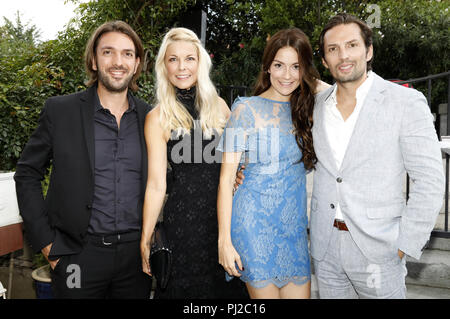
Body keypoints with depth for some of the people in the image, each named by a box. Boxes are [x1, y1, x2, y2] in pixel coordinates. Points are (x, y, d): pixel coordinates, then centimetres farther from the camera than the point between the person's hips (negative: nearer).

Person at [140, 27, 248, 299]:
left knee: (230, 287, 14)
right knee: (188, 286, 9)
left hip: (226, 215, 4)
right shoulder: (158, 118, -5)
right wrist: (145, 240, -8)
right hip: (183, 219, -3)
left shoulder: (218, 105, 4)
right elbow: (156, 185, -7)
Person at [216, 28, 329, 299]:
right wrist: (224, 240, -11)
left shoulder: (308, 109, 9)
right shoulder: (247, 108, -6)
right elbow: (227, 177, -8)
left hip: (295, 226, 5)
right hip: (255, 223, -4)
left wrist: (317, 86, -1)